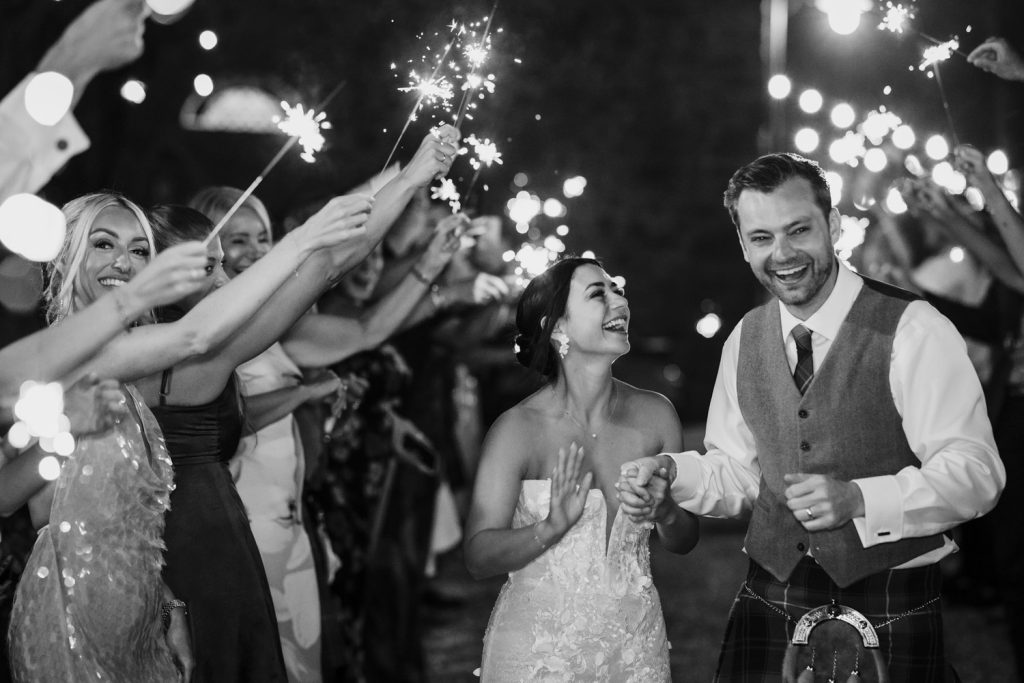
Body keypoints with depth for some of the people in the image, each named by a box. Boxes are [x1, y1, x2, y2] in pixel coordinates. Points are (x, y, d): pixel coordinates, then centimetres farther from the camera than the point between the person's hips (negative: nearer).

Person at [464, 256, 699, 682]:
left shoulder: (654, 414, -2)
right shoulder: (518, 429, -13)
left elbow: (684, 542, 8)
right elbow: (478, 558, -13)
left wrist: (668, 514, -13)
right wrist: (552, 526, -28)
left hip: (634, 642, 4)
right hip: (538, 648, -4)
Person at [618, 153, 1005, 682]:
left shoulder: (913, 331, -11)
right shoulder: (745, 341, 8)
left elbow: (975, 471, -15)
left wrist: (858, 499, -29)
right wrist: (673, 472, -6)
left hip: (890, 616, -4)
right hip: (768, 604, 4)